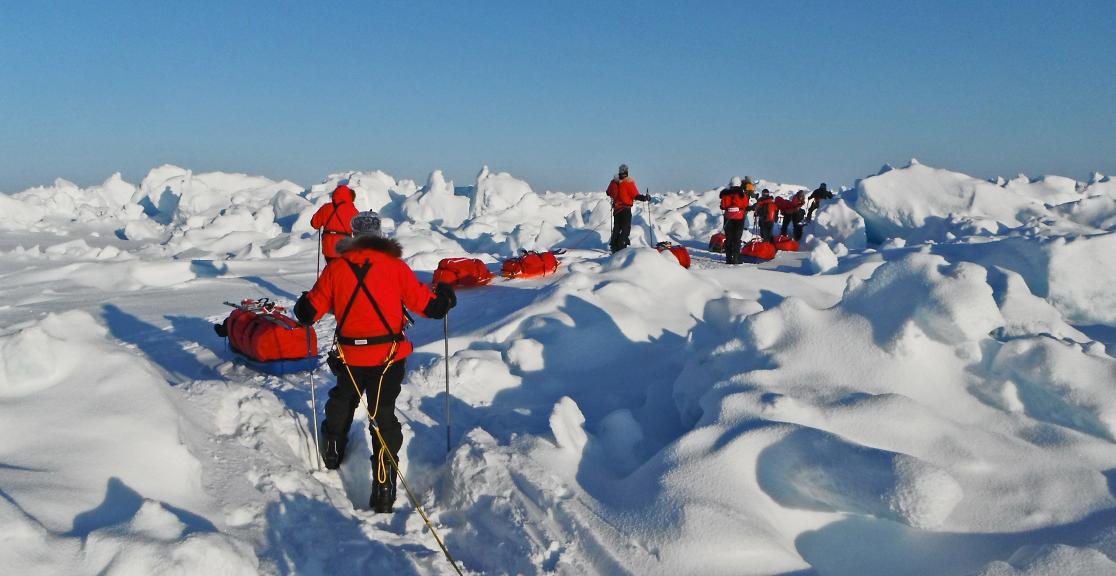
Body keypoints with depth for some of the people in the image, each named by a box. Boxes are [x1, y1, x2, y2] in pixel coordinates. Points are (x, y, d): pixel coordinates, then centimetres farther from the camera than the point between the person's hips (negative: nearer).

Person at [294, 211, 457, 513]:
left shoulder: (336, 267, -1)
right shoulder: (395, 266, -7)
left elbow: (309, 311, 3)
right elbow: (427, 304, -4)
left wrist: (303, 308, 27)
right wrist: (445, 298, 17)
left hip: (349, 355, 2)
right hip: (388, 355, -2)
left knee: (342, 401, 29)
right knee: (383, 415, 0)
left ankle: (332, 450, 50)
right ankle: (383, 490, -4)